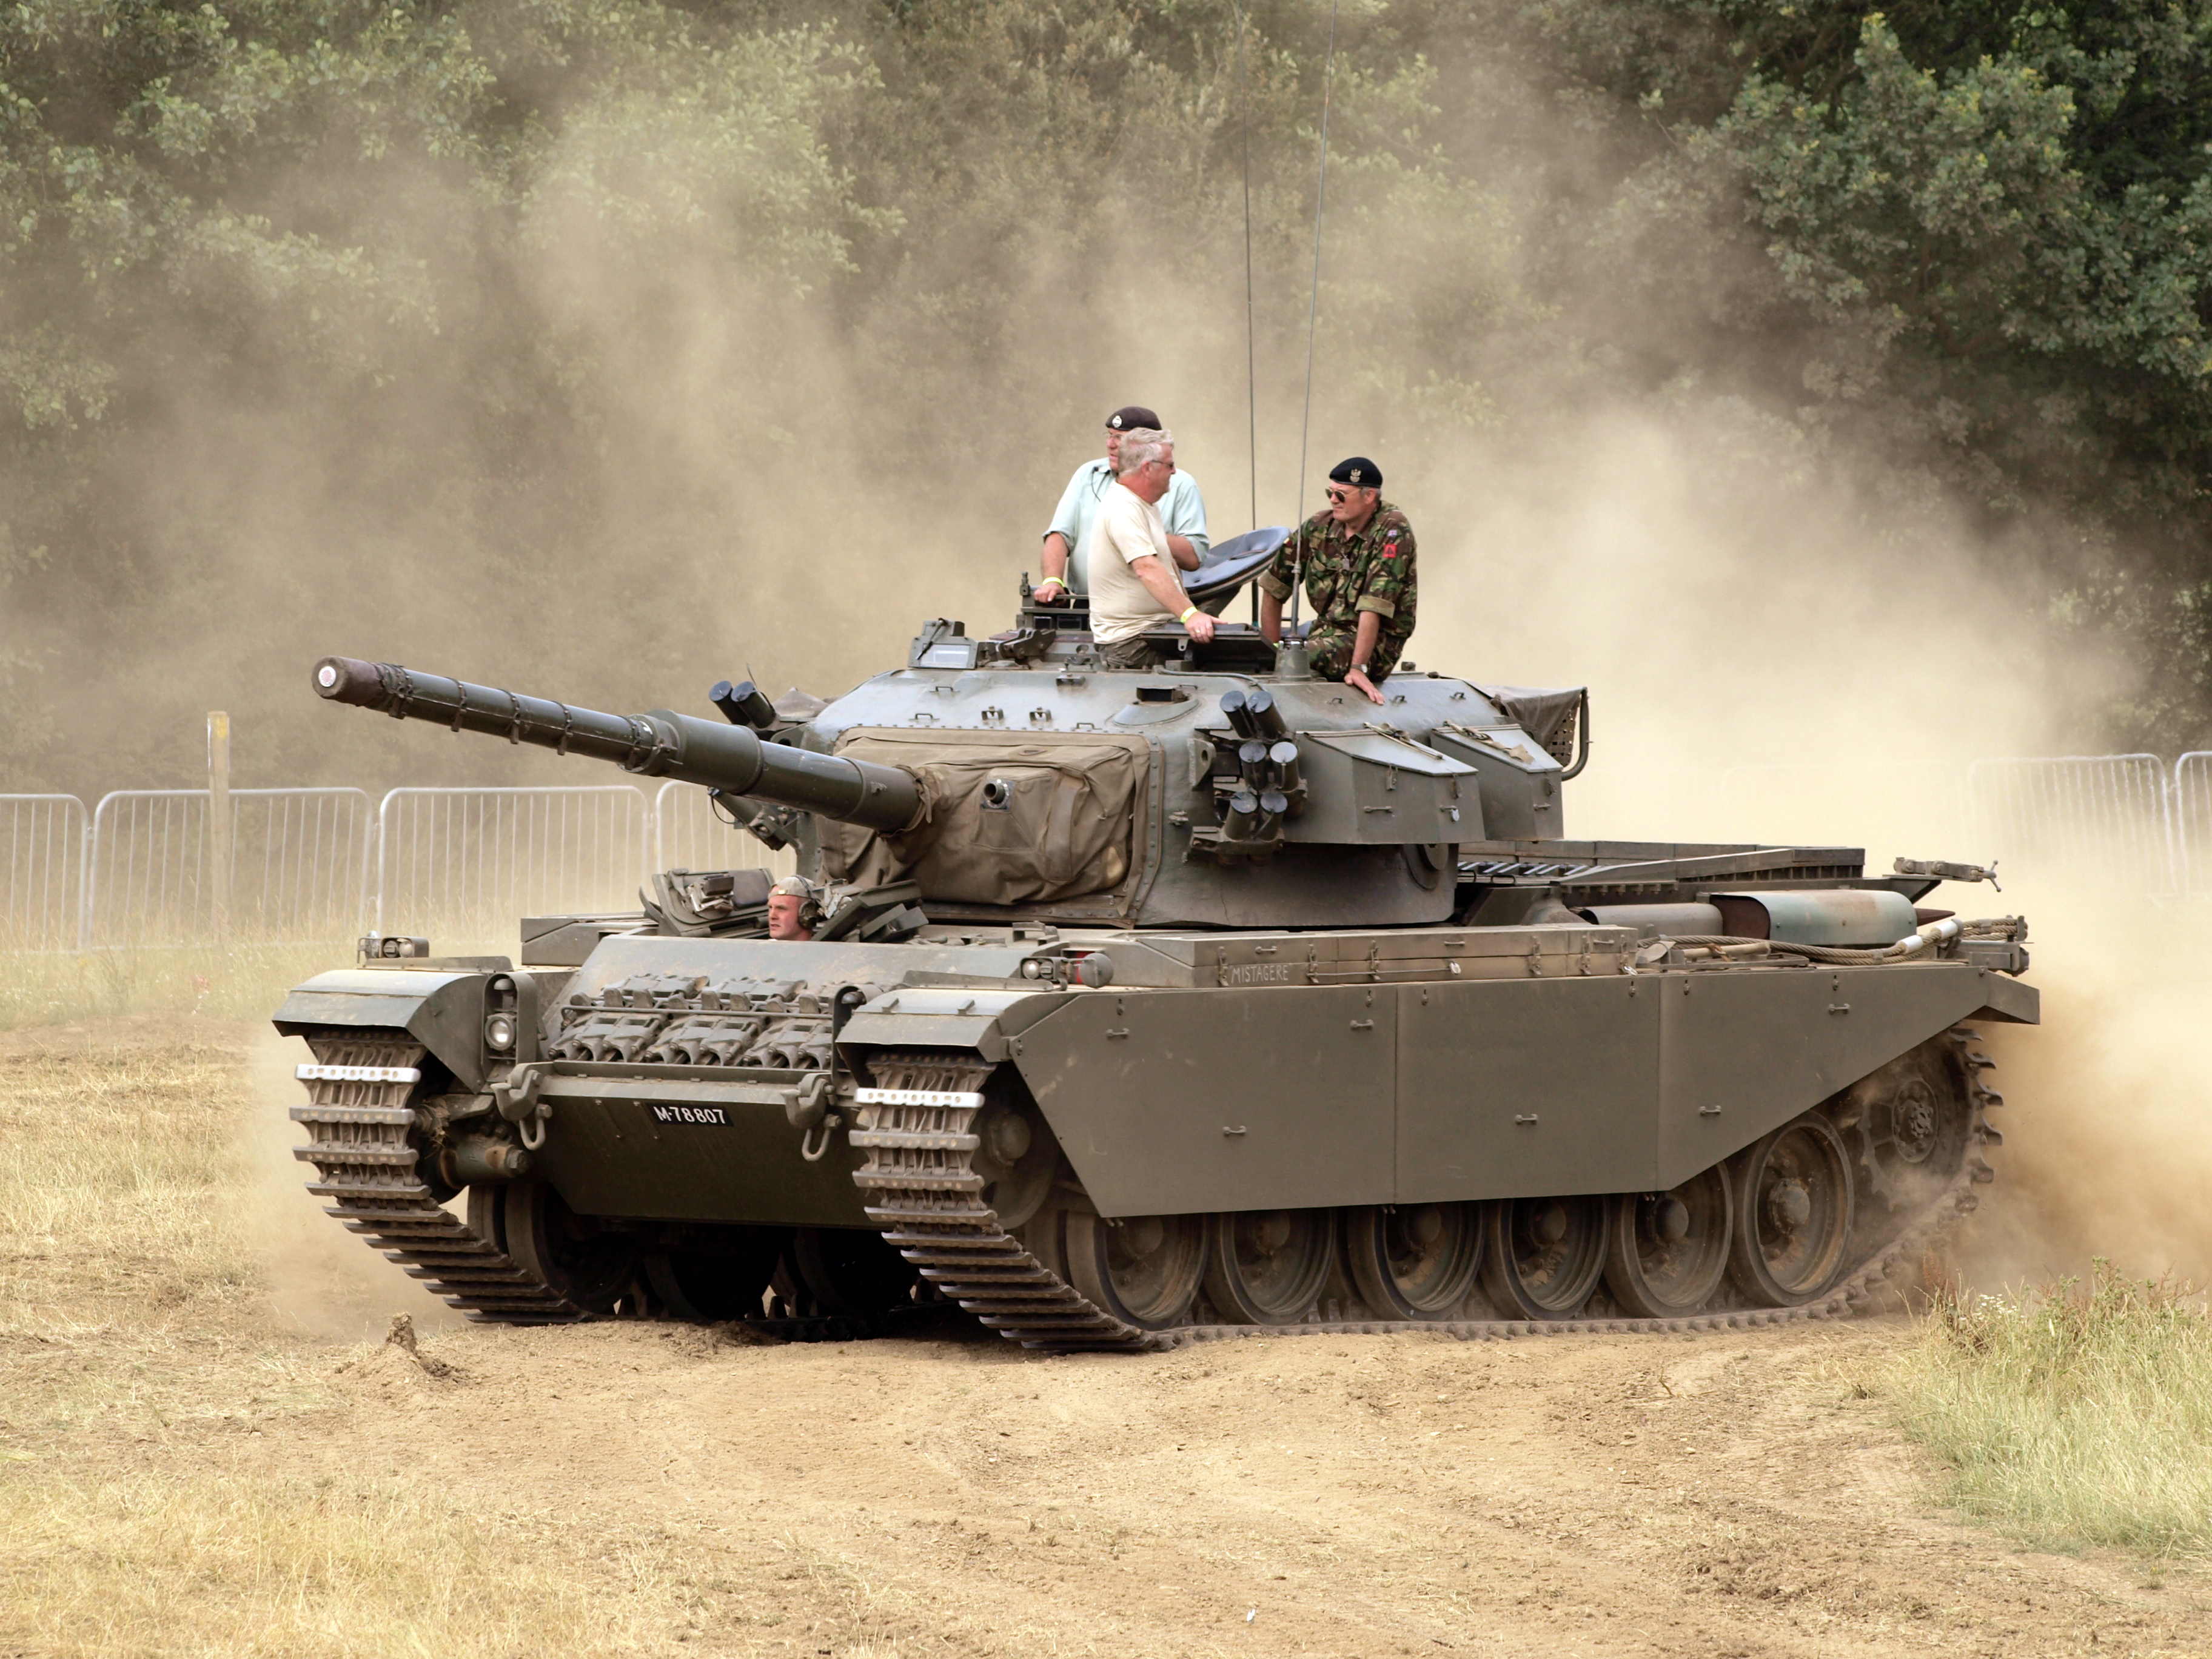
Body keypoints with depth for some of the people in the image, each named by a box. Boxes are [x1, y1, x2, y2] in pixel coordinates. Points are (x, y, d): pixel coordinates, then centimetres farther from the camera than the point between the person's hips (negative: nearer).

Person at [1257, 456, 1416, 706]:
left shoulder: (1392, 531, -14)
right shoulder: (1321, 525, 1)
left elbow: (1373, 606, -23)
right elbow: (1274, 587, 7)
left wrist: (1359, 668, -29)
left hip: (1376, 642, -6)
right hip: (1326, 629, 6)